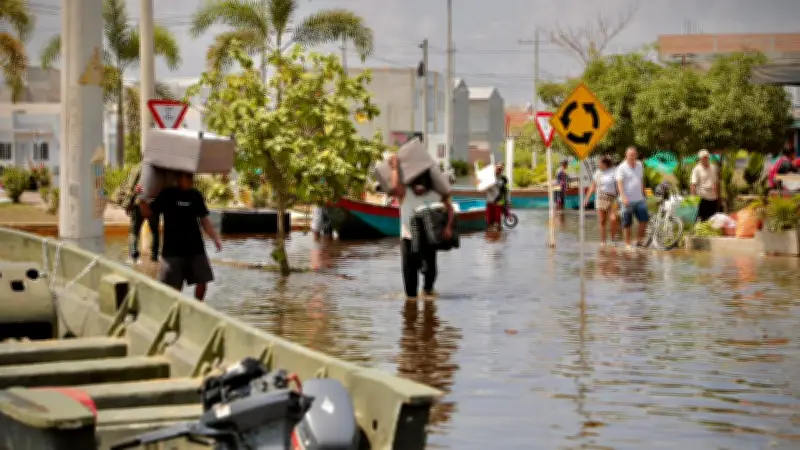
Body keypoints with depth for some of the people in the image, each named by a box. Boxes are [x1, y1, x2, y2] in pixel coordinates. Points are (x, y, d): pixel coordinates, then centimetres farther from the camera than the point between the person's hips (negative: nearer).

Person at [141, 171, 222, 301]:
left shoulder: (196, 195, 5)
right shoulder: (167, 195, -5)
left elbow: (204, 219, 13)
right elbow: (147, 212, -4)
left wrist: (215, 238, 6)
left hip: (195, 248, 4)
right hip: (173, 249, -4)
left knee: (202, 281, 7)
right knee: (174, 286, -2)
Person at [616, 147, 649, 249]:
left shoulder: (639, 165, 11)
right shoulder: (622, 168, -7)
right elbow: (619, 183, -15)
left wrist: (642, 194, 22)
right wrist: (623, 197, -26)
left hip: (639, 199, 5)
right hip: (628, 201, -5)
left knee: (644, 220, -1)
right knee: (627, 224, 1)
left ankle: (639, 241, 13)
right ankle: (628, 244, 10)